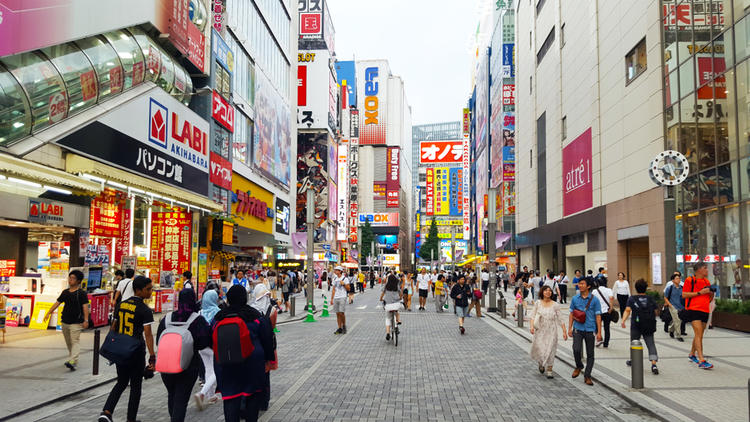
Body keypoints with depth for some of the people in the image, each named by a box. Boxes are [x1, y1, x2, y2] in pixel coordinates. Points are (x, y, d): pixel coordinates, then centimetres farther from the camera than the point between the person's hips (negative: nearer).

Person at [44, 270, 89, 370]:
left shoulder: (81, 293, -6)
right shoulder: (65, 292, 11)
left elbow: (85, 306, -12)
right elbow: (57, 303, 14)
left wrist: (86, 320, -19)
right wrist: (48, 313, 4)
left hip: (76, 322, -6)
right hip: (65, 321, 7)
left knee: (75, 341, -14)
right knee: (68, 343, 14)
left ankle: (72, 361, -24)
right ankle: (72, 359, 28)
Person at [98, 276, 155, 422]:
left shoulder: (121, 305, 5)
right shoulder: (144, 310, -15)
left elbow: (113, 328, 12)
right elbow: (148, 334, -21)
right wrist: (152, 358, -21)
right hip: (136, 352, -6)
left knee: (121, 382, 20)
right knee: (135, 386, 10)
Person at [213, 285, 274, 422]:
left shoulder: (218, 318, 2)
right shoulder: (255, 316, -5)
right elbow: (267, 340, 0)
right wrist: (269, 359, 11)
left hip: (226, 366, 2)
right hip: (252, 364, -2)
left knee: (231, 399, 7)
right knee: (254, 395, 12)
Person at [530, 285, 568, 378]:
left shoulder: (554, 305, -3)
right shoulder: (538, 303, -1)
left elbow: (560, 319, 0)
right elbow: (533, 315, -2)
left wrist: (564, 331, -3)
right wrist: (531, 326, -17)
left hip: (551, 331, 0)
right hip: (540, 330, 0)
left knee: (550, 351, -1)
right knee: (539, 350, 0)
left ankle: (549, 371, 11)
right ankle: (541, 364, 32)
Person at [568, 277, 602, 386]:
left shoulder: (594, 300, -3)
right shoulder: (575, 299, 4)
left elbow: (598, 316, -1)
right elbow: (571, 314, 10)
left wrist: (599, 332, -4)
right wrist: (570, 328, 5)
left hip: (590, 330, -1)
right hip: (578, 329, 1)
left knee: (590, 354, 5)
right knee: (576, 349, -15)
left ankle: (587, 376, 17)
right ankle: (579, 366, 15)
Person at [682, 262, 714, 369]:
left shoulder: (707, 282, 17)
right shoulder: (690, 280, -3)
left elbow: (709, 300, 24)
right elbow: (684, 294, -10)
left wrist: (711, 294, 2)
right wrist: (699, 292, -14)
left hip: (705, 311, 7)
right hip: (693, 309, -7)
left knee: (699, 335, 14)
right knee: (698, 334, -15)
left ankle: (692, 354, 33)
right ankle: (701, 361, -20)